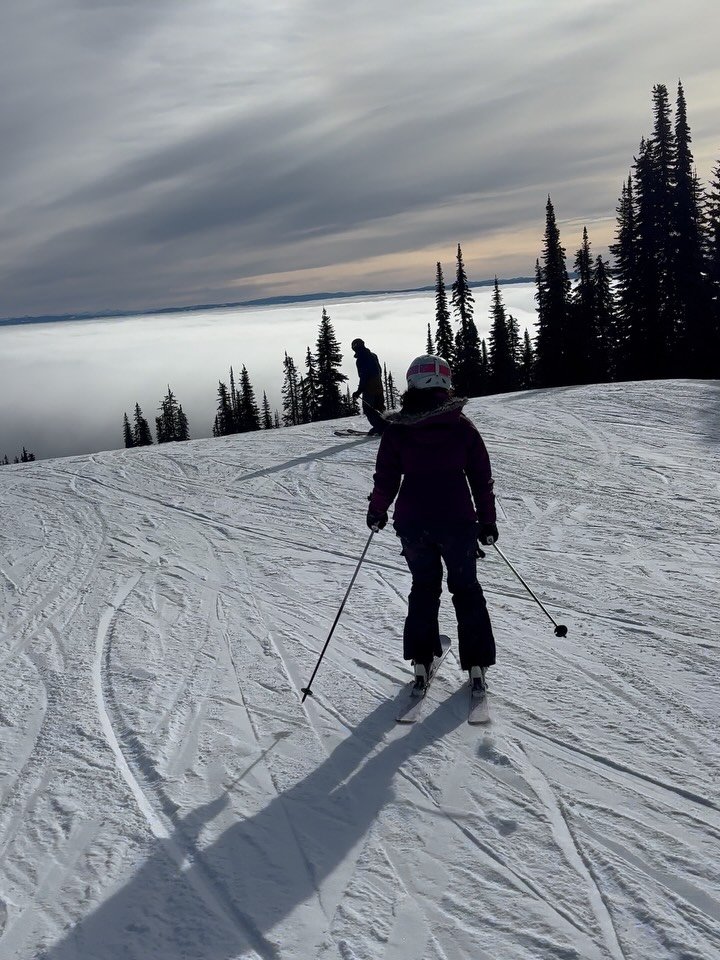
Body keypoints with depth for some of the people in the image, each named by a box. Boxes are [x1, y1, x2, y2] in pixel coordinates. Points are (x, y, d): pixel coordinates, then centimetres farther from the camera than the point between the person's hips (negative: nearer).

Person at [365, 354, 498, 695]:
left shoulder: (396, 429, -3)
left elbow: (386, 478, 0)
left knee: (424, 588, 19)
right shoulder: (462, 426, -2)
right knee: (466, 589, 13)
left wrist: (377, 512, 17)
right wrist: (487, 521, 11)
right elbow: (482, 478, 1)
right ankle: (476, 666, 10)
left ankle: (421, 663, 16)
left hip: (412, 523, 1)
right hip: (458, 522, -1)